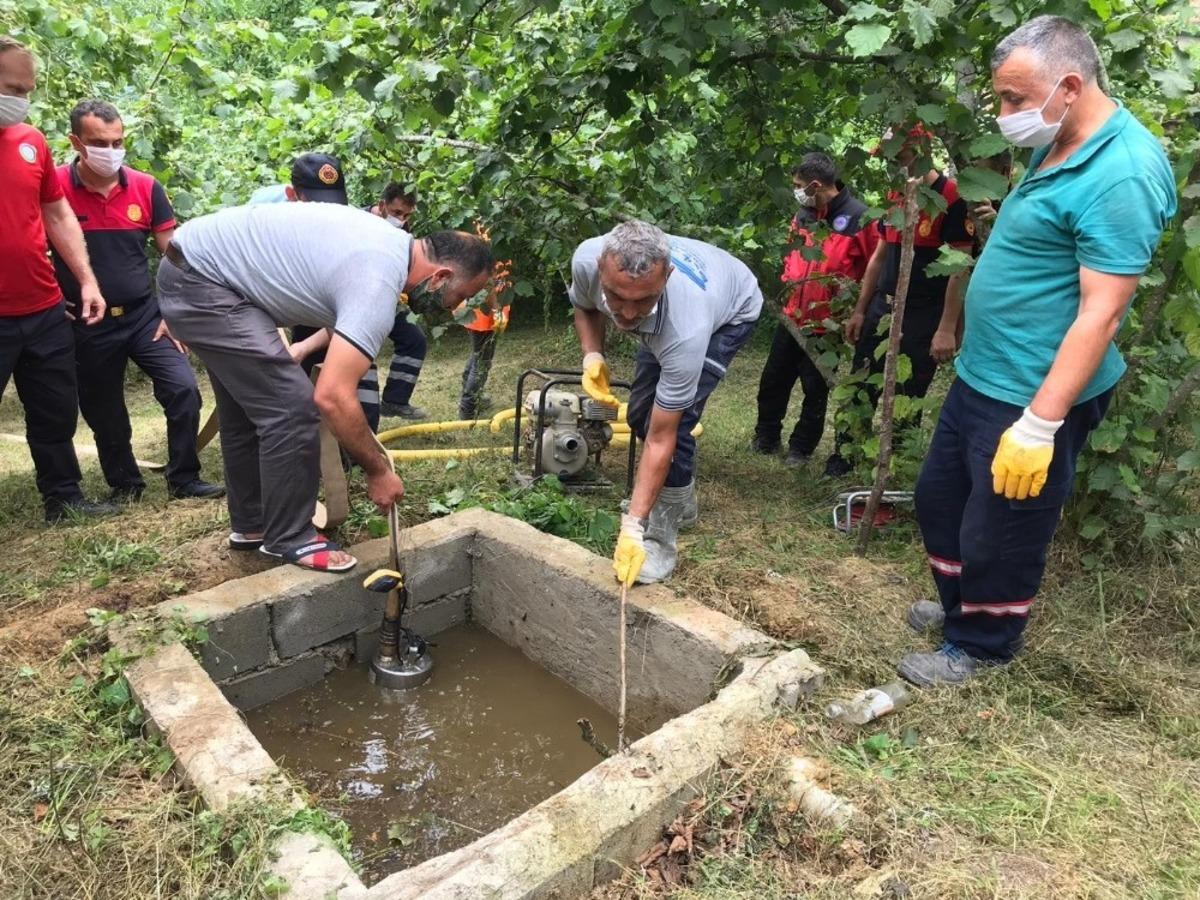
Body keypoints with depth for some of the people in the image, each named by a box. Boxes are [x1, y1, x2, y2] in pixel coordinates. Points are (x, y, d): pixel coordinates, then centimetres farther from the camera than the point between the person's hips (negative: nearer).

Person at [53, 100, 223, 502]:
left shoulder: (146, 187, -2)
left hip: (145, 314, 1)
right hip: (87, 325, -1)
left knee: (184, 389, -10)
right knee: (103, 413, 11)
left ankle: (183, 479, 6)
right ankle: (125, 486, 32)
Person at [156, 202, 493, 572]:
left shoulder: (390, 241, 4)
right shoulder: (377, 285, -26)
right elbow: (333, 397, -31)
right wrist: (378, 471, -20)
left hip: (190, 268, 11)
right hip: (201, 281, -11)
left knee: (250, 408, 17)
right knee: (291, 407, -12)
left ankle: (250, 525, 30)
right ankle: (289, 539, 2)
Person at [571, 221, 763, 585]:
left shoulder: (686, 330, -47)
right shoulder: (587, 258, -35)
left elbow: (660, 440, -40)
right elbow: (584, 306, -7)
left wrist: (633, 527, -40)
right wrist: (592, 356, -26)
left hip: (731, 312, -6)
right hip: (662, 317, 6)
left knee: (673, 424, -22)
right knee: (640, 414, 3)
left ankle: (660, 537, -6)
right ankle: (681, 501, 28)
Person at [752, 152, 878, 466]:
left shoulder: (858, 217, -14)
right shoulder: (805, 213, 7)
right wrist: (789, 281, 8)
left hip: (827, 323, -6)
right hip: (792, 316, 6)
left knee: (815, 389, 8)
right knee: (773, 380, 13)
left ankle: (801, 447, 23)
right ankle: (766, 438, 30)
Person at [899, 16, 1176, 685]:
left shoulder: (1121, 174, -22)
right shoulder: (1060, 149, 8)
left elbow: (1100, 313, -25)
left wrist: (1040, 425, -26)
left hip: (1032, 400, -10)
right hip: (980, 378, 10)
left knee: (998, 534, 8)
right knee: (939, 499, 22)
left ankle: (980, 645, 31)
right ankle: (960, 605, 44)